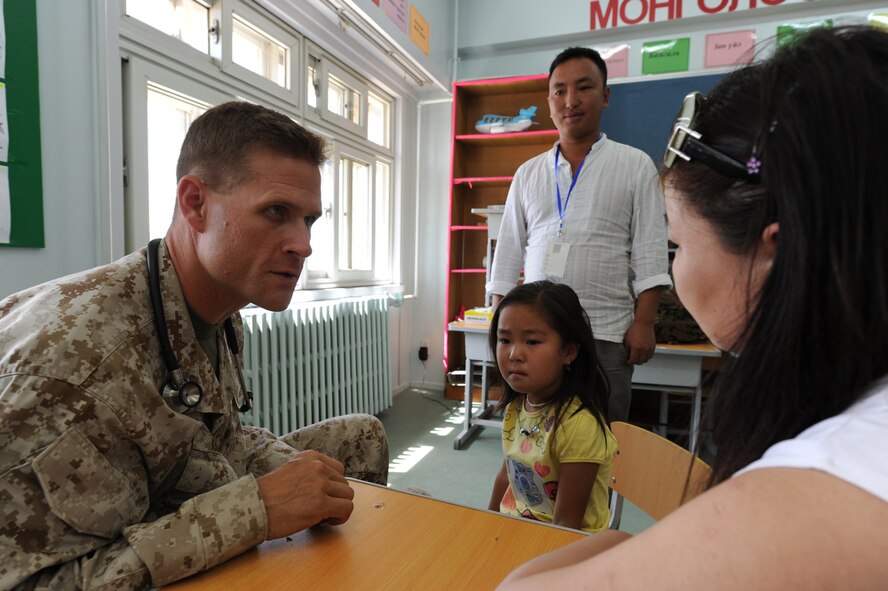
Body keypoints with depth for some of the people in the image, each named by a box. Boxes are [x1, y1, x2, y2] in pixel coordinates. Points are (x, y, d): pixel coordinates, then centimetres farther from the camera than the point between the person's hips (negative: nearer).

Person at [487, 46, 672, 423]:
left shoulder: (635, 166, 5)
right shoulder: (528, 173, 12)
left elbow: (649, 252, 0)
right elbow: (508, 252, 12)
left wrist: (644, 323, -8)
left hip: (606, 334, -2)